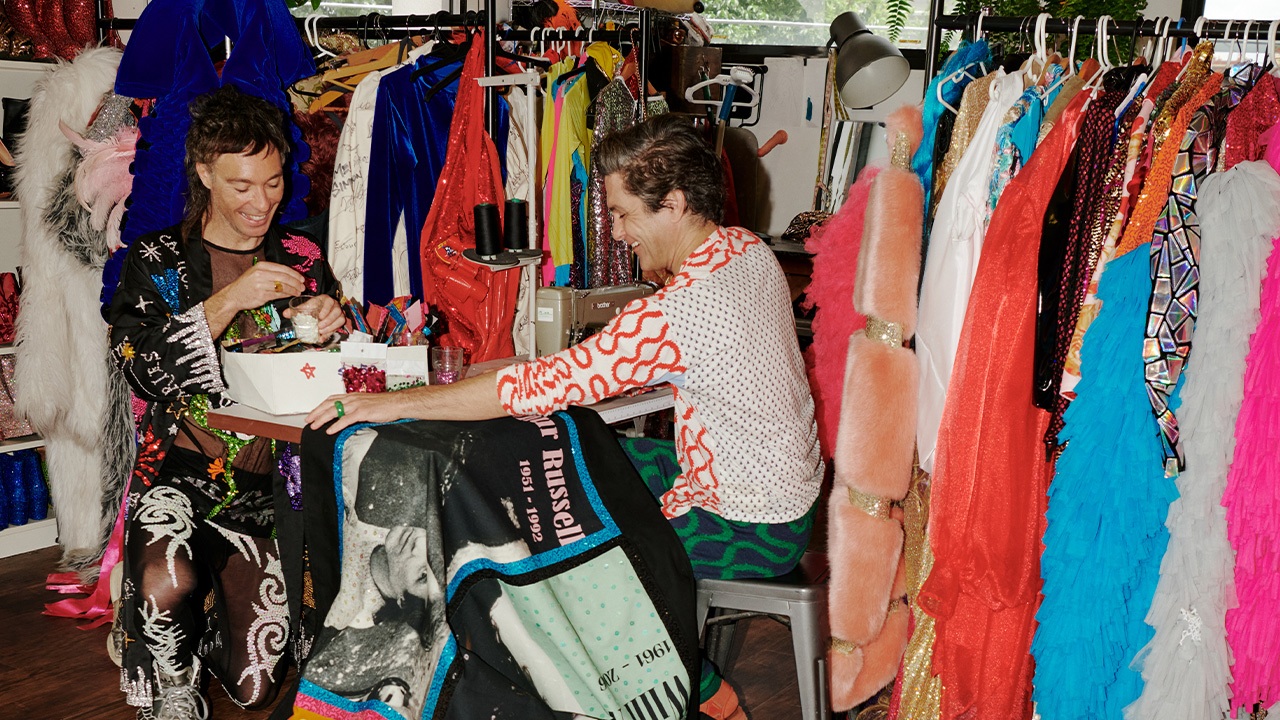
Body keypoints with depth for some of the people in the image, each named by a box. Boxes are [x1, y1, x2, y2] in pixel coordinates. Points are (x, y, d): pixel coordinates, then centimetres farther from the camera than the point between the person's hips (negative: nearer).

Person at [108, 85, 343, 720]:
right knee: (167, 584, -34)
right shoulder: (157, 259, 1)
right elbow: (140, 369, -13)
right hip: (179, 470, -2)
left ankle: (212, 617, 33)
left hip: (264, 484, 2)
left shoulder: (301, 258, 8)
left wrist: (329, 328, -10)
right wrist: (230, 299, -21)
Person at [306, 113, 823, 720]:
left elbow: (541, 386, -31)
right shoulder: (748, 249, -3)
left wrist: (395, 403, -25)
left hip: (750, 531, -9)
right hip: (788, 481, 9)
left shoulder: (678, 312, -31)